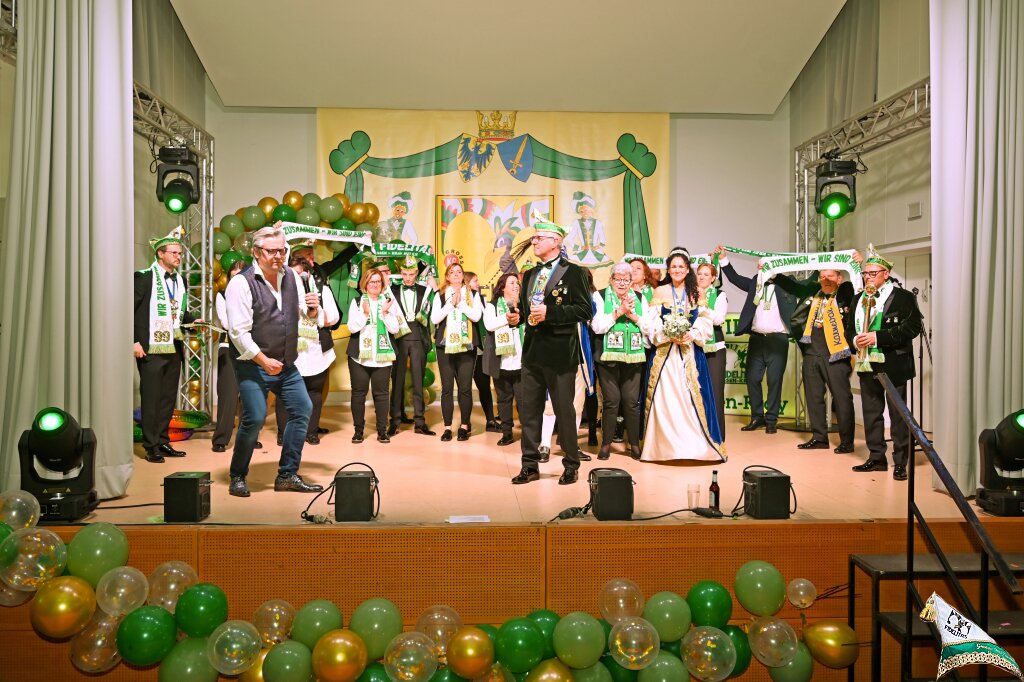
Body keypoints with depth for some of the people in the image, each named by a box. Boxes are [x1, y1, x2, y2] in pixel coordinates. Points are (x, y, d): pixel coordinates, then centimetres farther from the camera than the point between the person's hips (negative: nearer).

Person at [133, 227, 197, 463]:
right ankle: (151, 446, 8)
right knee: (151, 397, 0)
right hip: (151, 349, -6)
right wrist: (134, 341, -14)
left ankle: (162, 442, 22)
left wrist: (193, 320, 0)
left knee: (169, 397, 12)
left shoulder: (180, 280, 13)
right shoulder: (144, 277, -6)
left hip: (174, 348, 7)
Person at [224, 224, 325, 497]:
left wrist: (313, 309, -8)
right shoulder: (241, 283, -13)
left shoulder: (291, 276, 7)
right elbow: (239, 332, -17)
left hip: (286, 363, 7)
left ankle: (288, 475, 15)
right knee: (255, 418, -12)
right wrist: (263, 361, -20)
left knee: (302, 409, 4)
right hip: (253, 364, -7)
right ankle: (238, 477, 11)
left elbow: (310, 315, 15)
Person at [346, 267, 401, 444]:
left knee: (381, 393, 2)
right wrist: (364, 313, -18)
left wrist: (385, 313, -14)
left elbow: (394, 329, 0)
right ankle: (358, 430, 12)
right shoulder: (357, 302, 4)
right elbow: (352, 327, -5)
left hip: (382, 356, 1)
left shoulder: (389, 302, 7)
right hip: (360, 355, 0)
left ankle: (382, 430, 10)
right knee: (358, 393, 2)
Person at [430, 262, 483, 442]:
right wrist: (451, 303, -8)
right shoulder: (440, 295, 8)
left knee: (465, 387, -1)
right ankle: (447, 427, 7)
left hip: (466, 346, 0)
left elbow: (476, 316, -6)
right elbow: (434, 318, -4)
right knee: (447, 388, 2)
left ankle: (464, 426, 9)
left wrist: (460, 302, -8)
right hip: (445, 345, 0)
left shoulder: (472, 294, 7)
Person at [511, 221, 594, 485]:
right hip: (532, 351, 6)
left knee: (564, 410, 3)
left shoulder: (573, 272, -4)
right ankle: (530, 464, 18)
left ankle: (571, 466, 17)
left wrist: (550, 313, -20)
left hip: (560, 352, -6)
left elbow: (584, 310, -12)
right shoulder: (530, 275, 17)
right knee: (529, 409, 8)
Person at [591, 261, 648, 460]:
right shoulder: (600, 296, 3)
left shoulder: (640, 298, 13)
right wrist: (618, 312, -13)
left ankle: (634, 443, 14)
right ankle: (606, 443, 12)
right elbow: (597, 326, -9)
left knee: (631, 400, 1)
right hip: (608, 357, -2)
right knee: (611, 399, -2)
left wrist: (632, 315, -8)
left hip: (633, 357, 2)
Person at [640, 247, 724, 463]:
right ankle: (665, 445, 5)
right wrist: (668, 336, -14)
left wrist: (691, 335, -12)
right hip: (665, 352, -1)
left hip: (690, 353, 1)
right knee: (665, 397, -3)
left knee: (691, 397, -2)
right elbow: (650, 323, -1)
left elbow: (705, 324, 5)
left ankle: (694, 445, 5)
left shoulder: (696, 293, 9)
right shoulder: (660, 292, 6)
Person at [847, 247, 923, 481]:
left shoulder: (903, 297, -5)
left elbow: (913, 327, -15)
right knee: (871, 412, 10)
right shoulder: (858, 299, 16)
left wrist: (878, 337, -20)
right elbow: (849, 327, 21)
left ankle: (900, 462, 7)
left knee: (898, 414, 0)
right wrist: (854, 340, -3)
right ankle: (877, 458, 20)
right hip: (867, 365, 6)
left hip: (893, 365, -6)